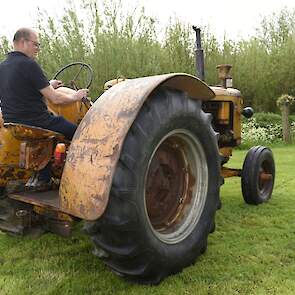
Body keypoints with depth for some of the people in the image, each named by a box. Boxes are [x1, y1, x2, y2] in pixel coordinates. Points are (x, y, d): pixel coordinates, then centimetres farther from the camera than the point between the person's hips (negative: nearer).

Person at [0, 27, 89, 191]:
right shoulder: (29, 64, -16)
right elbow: (55, 99, -16)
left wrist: (48, 87, 22)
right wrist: (75, 96, 2)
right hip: (35, 124, -8)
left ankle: (42, 179, 29)